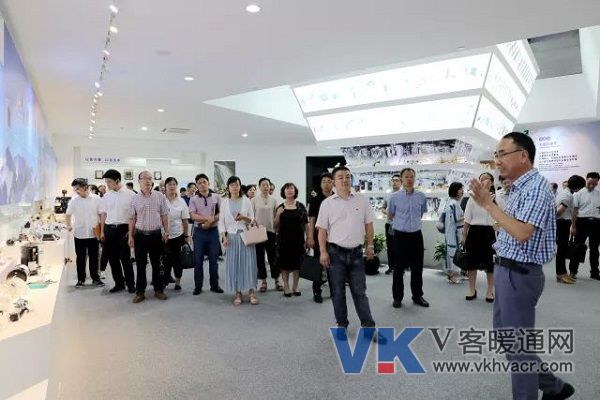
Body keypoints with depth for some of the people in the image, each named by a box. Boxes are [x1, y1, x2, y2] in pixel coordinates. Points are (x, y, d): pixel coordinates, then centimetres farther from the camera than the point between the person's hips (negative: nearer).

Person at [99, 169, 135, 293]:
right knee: (112, 258, 10)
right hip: (109, 229, 5)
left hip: (123, 228, -5)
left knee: (125, 257, -2)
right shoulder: (106, 196, 8)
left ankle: (130, 283, 13)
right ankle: (119, 283, 23)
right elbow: (103, 214, 13)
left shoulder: (130, 195, -5)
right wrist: (102, 232, 9)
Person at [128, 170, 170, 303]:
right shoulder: (135, 199, 3)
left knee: (156, 263, 9)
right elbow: (132, 219, 6)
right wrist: (130, 236, 2)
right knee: (140, 264, 7)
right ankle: (140, 292, 17)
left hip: (156, 234, -1)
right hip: (140, 235, 1)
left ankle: (158, 290, 20)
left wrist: (166, 232, -2)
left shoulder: (160, 196, 0)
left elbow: (164, 216, 3)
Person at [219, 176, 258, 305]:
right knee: (233, 264, 2)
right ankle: (237, 292, 12)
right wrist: (224, 237, -7)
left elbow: (252, 220, 4)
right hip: (231, 237, 1)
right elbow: (221, 222, 4)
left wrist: (243, 217, -15)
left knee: (248, 262, -3)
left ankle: (251, 292, 4)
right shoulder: (224, 202, 6)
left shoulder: (246, 201, 4)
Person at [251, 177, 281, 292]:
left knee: (273, 257, 4)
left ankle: (276, 280, 16)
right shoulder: (254, 200, -1)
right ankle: (263, 281, 17)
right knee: (260, 257, 5)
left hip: (271, 231, 1)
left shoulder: (273, 200, 4)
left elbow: (276, 217, 8)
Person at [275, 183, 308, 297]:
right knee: (285, 263, 3)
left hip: (298, 239, 0)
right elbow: (276, 225, 5)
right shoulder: (280, 207, 5)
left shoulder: (300, 206, 2)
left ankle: (295, 287, 20)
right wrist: (278, 214, -11)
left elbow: (306, 224, 3)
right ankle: (286, 287, 15)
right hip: (284, 239, 0)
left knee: (297, 263, 7)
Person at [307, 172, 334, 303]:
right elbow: (311, 220, -4)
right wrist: (310, 237, -9)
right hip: (319, 236, -2)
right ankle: (317, 292, 13)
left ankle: (334, 290, 23)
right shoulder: (315, 200, -1)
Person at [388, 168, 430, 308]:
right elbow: (390, 215, 11)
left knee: (417, 267, 10)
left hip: (416, 235, 2)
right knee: (399, 268, 5)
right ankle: (397, 297, 18)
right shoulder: (395, 197, -5)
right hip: (400, 235, -2)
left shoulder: (421, 196, 1)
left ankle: (417, 296, 25)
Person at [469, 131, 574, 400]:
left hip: (519, 274, -10)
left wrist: (487, 203, -25)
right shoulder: (520, 188, 10)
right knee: (503, 331, 21)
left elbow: (522, 233, -29)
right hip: (506, 270, 10)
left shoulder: (535, 188, -19)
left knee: (517, 344, 3)